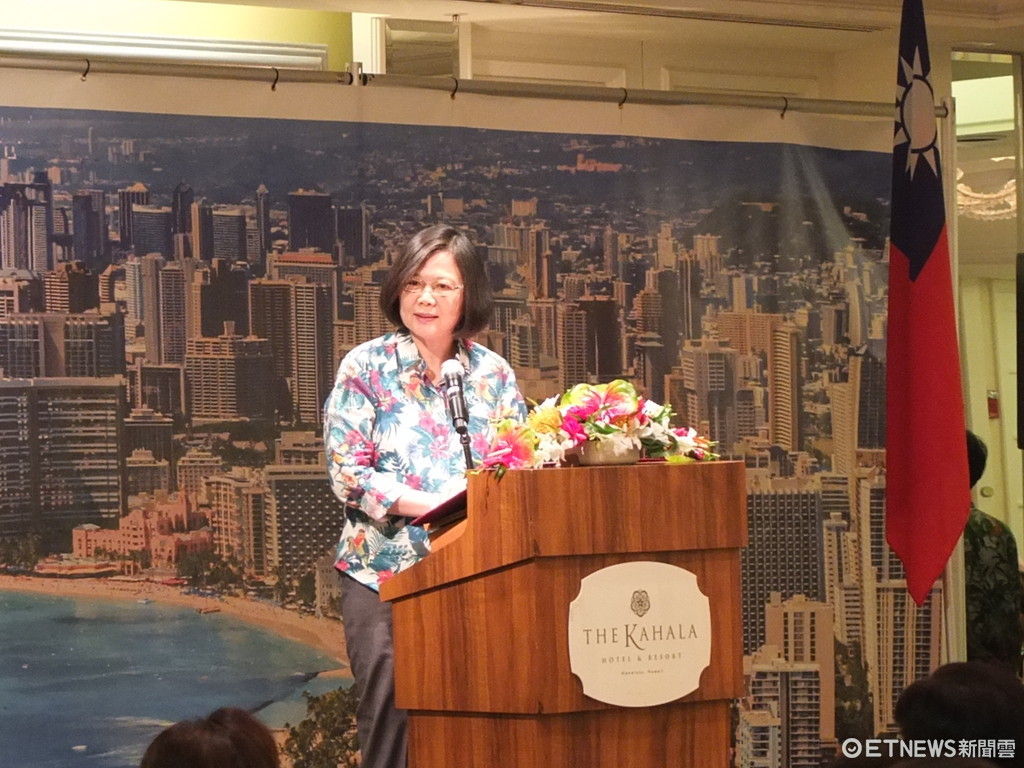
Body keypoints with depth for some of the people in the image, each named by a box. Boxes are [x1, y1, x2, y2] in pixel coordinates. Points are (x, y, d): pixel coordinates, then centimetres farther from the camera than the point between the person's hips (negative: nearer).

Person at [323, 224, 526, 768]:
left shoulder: (493, 374, 9)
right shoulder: (366, 367, 2)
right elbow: (347, 473, -5)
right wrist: (437, 505, -16)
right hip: (385, 576, -2)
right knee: (392, 720, -6)